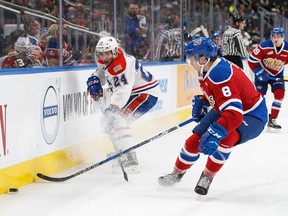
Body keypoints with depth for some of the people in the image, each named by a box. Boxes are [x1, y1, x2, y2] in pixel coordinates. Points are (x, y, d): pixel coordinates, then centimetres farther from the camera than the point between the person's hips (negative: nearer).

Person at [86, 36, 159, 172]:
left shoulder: (122, 65, -30)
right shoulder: (105, 61, 0)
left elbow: (122, 91, -41)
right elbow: (101, 73, 19)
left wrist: (112, 108, -52)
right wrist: (94, 81, -5)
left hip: (146, 94, -11)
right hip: (132, 94, 11)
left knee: (115, 119, -25)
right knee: (108, 120, 16)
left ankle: (130, 160, -28)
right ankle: (121, 152, 34)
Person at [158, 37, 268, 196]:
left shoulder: (220, 75, -34)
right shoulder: (207, 70, -5)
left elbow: (234, 114, -42)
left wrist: (214, 135, -48)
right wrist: (201, 103, 13)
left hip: (252, 116, -9)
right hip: (223, 110, 9)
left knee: (225, 139, -36)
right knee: (195, 140, 3)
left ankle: (207, 176, -15)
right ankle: (177, 173, 28)